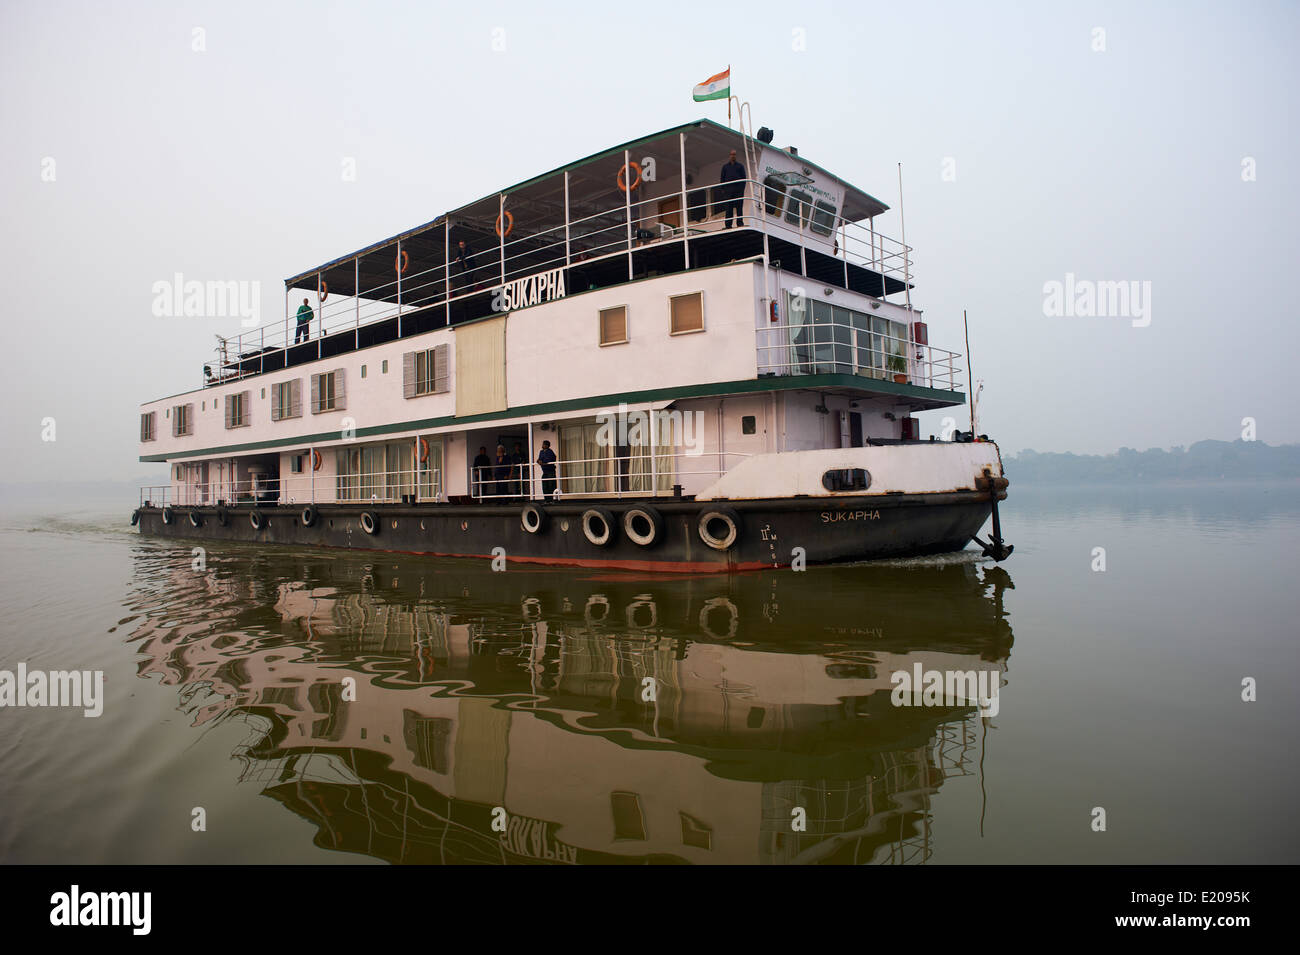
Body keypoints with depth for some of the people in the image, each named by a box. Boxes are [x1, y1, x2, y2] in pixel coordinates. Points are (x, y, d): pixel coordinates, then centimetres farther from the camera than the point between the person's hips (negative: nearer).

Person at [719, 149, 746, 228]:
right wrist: (723, 189, 2)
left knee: (739, 207, -6)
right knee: (728, 208, -5)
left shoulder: (740, 166, 16)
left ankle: (740, 223, -5)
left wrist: (742, 189, -3)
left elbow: (744, 178, 10)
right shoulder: (725, 167, 19)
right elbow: (722, 178, 14)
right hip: (728, 189, 0)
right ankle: (728, 225, -7)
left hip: (738, 189, 0)